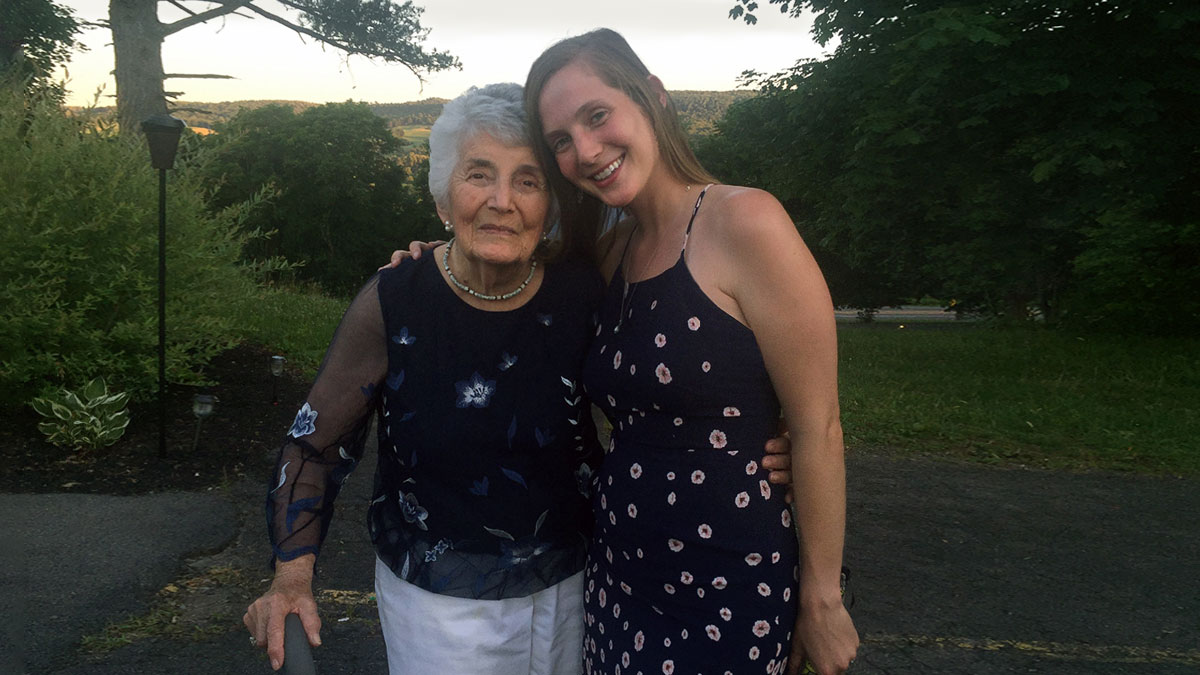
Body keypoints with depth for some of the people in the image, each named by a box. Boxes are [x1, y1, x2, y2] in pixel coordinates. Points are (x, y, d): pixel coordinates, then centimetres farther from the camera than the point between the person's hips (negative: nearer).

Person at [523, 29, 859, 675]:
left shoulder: (744, 222, -17)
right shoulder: (613, 251, 4)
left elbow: (817, 428, -15)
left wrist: (822, 599, -10)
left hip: (731, 593, -6)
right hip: (618, 573, 7)